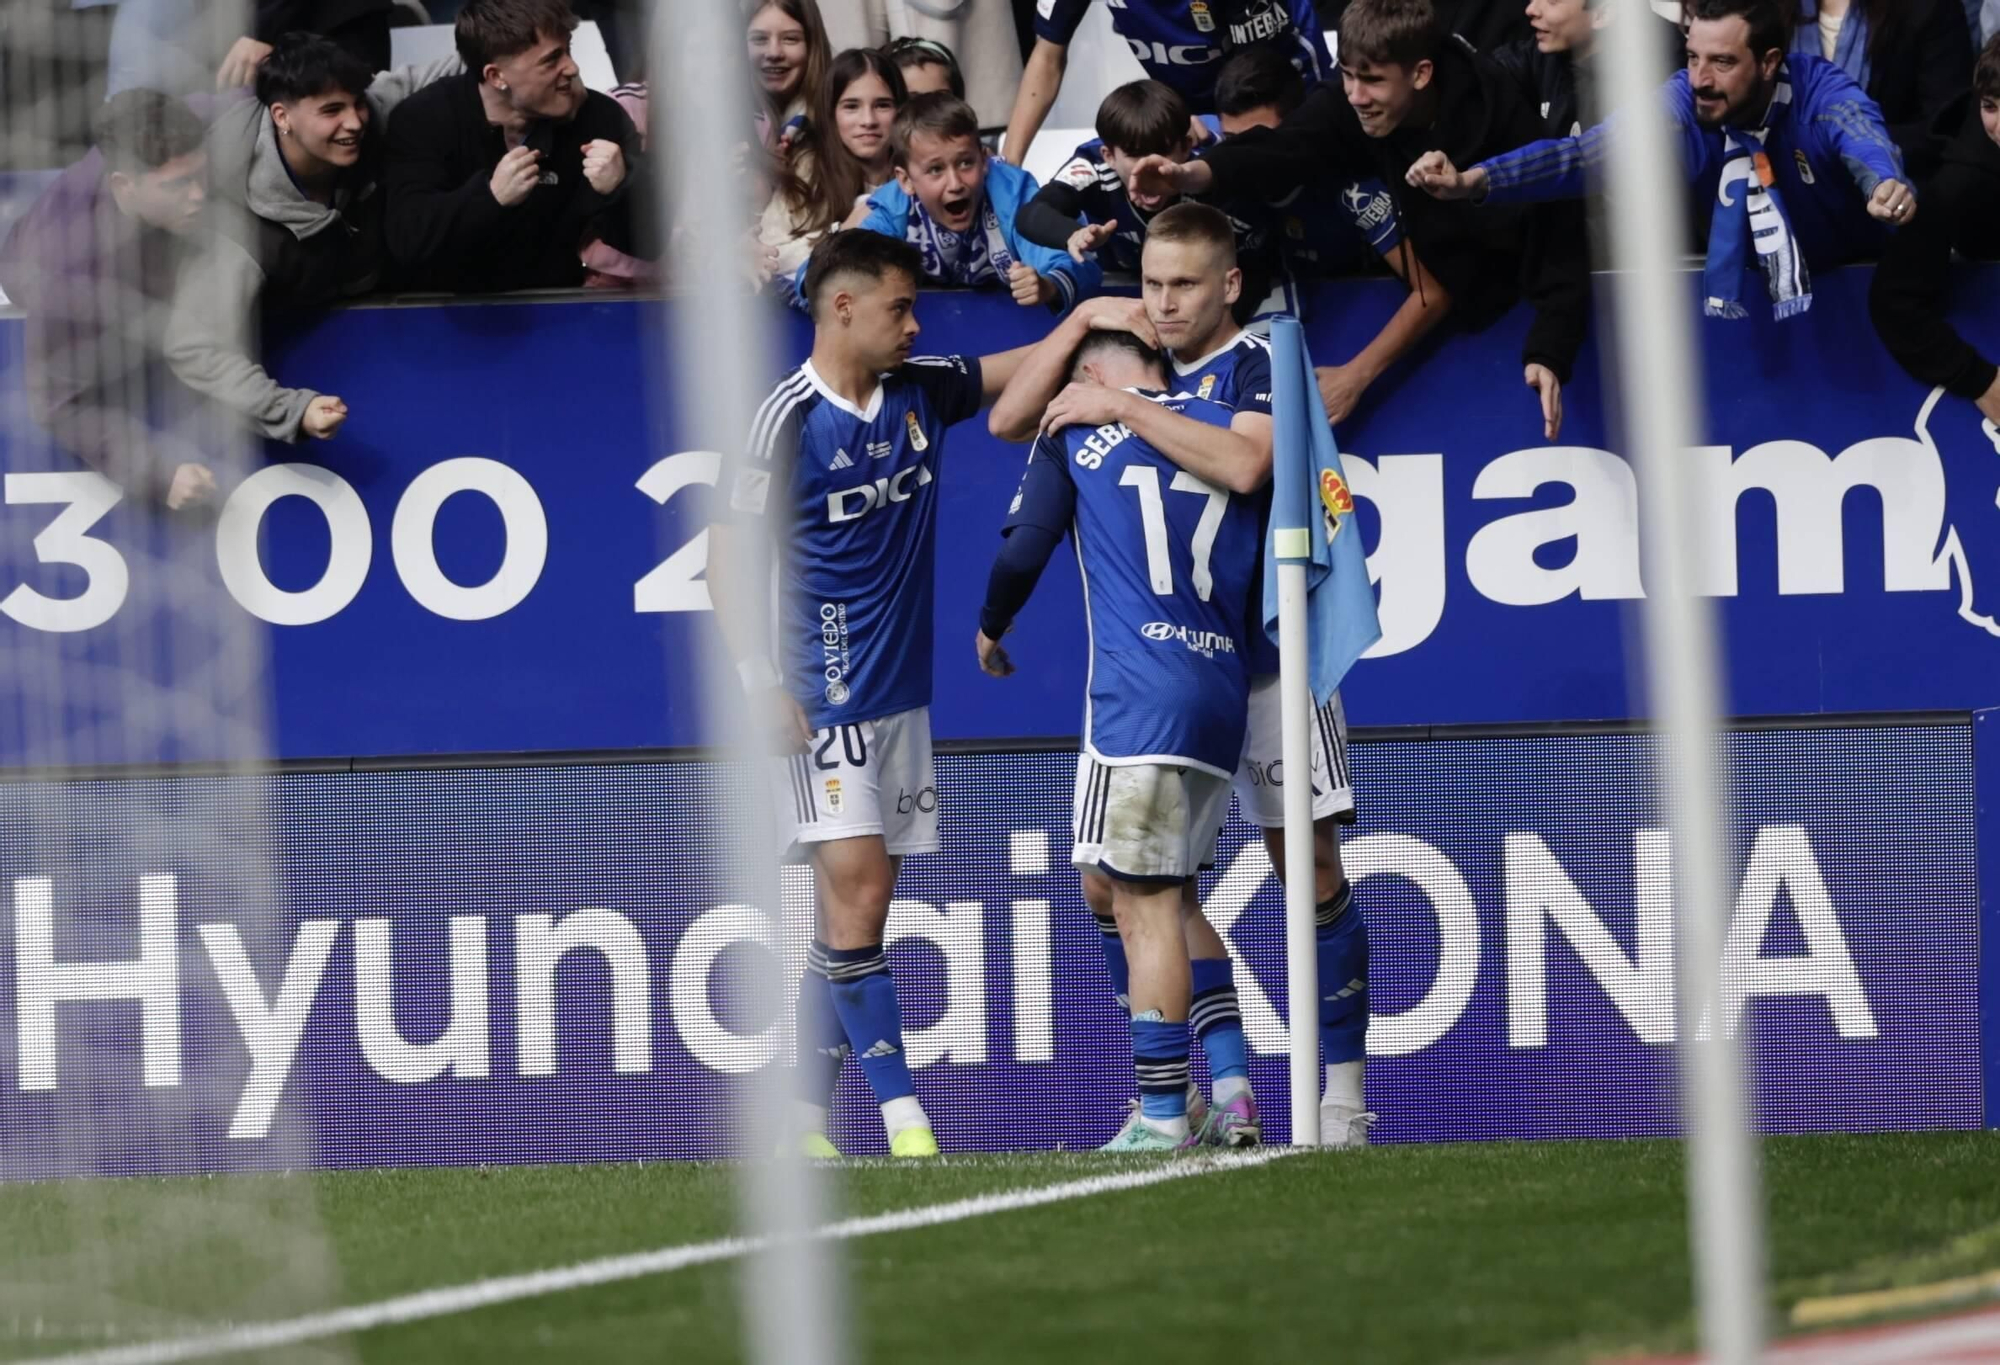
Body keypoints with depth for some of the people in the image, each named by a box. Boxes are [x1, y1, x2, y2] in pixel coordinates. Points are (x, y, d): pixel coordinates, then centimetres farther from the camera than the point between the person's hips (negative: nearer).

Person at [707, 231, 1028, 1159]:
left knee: (858, 909, 6)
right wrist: (761, 684, -16)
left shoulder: (920, 392, 7)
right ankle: (900, 1109, -13)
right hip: (822, 698, -7)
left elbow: (1014, 373, 22)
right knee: (856, 888, -13)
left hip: (901, 692, 7)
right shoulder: (789, 418, -12)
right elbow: (728, 550, -10)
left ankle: (804, 1115, 11)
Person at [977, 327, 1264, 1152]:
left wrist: (991, 626, 21)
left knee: (1144, 901, -4)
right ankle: (1232, 1089, 9)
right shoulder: (1226, 428, 13)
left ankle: (1162, 1116, -6)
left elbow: (1023, 551, 2)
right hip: (1224, 695, 5)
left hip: (1138, 698, -5)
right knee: (1172, 894, 18)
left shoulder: (1075, 430, 3)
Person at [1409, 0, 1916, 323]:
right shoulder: (1684, 102, -20)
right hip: (1748, 287, 2)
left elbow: (1865, 141, -48)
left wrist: (1887, 187, -73)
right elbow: (1594, 151, -31)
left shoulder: (1821, 93, -27)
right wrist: (1475, 181, -46)